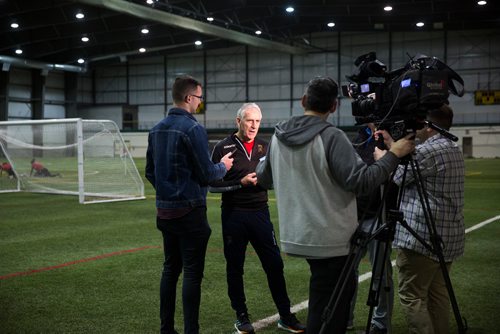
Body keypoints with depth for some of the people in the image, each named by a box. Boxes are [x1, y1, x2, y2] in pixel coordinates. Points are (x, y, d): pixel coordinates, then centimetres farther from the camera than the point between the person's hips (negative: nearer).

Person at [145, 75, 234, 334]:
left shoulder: (157, 129, 9)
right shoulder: (193, 129, -15)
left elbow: (150, 171, 15)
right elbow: (206, 174, -14)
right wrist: (223, 166, 6)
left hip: (164, 211, 8)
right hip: (189, 212, -7)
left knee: (170, 269, 14)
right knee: (192, 273, -2)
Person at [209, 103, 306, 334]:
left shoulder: (264, 147, 10)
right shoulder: (224, 148, -2)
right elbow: (213, 185, -6)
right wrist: (241, 183, -18)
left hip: (260, 213, 3)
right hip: (233, 215, -3)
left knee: (274, 264, 1)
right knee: (234, 267, 6)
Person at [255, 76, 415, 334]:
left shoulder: (278, 136, 4)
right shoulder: (331, 137, -16)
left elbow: (263, 179, 17)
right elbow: (361, 181, -21)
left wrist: (262, 161, 38)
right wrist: (393, 154, -11)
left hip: (298, 236, 7)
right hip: (331, 240, -7)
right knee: (326, 312, 4)